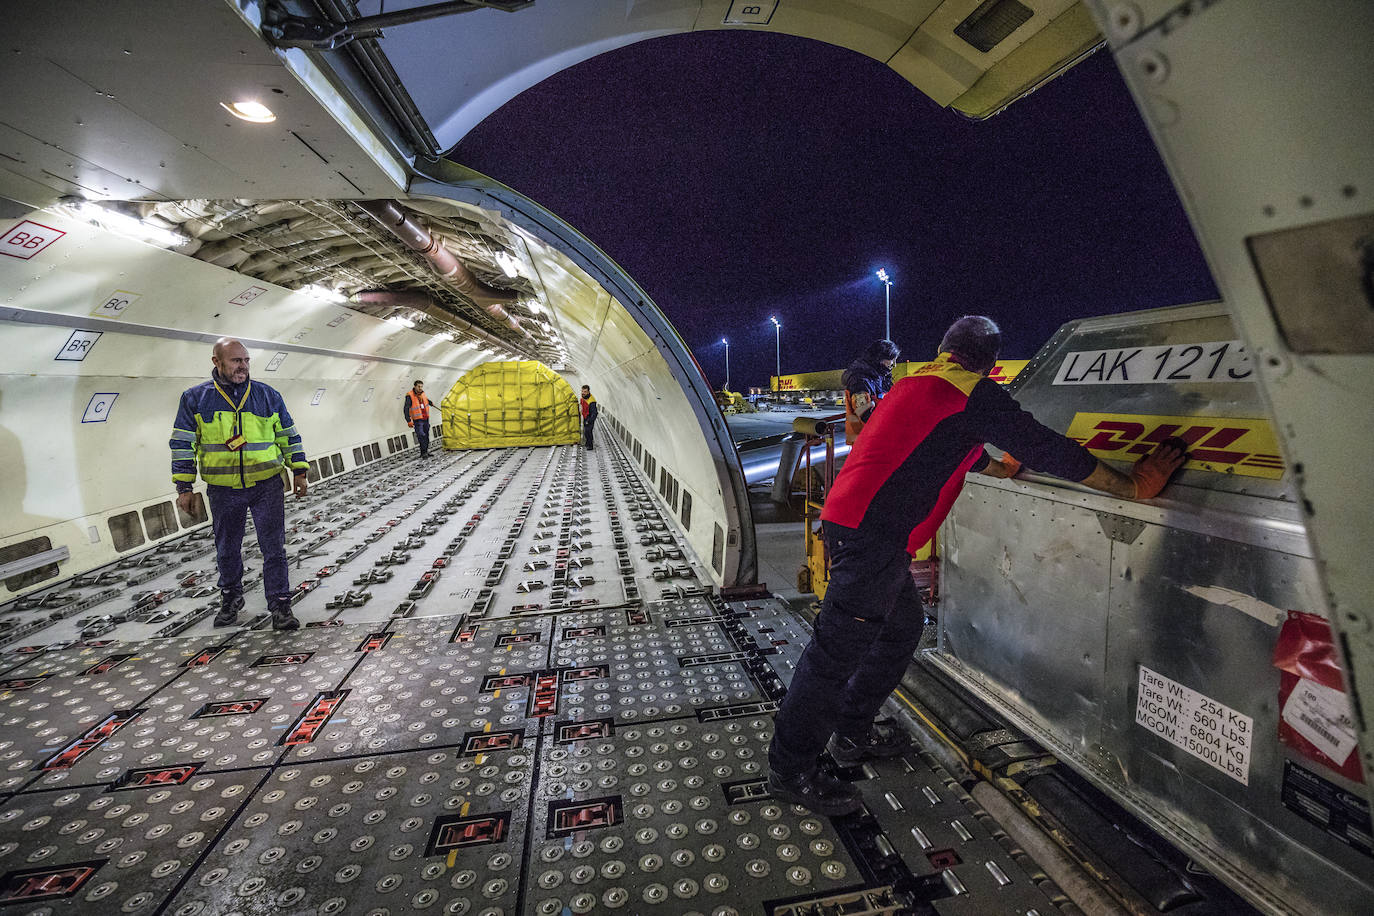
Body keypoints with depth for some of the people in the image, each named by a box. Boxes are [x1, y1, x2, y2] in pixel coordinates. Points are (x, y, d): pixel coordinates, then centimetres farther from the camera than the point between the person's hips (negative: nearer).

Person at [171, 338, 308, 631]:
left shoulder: (267, 395, 3)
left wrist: (299, 471, 5)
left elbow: (289, 436, 9)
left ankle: (280, 605, 7)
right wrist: (184, 487, 1)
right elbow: (182, 444, 3)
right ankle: (231, 599, 36)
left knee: (274, 548, -1)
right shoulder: (195, 398, 2)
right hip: (223, 490, 1)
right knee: (227, 550, 16)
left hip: (267, 485, -1)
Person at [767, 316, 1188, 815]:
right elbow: (1044, 446, -6)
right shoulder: (973, 393, -4)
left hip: (853, 522, 10)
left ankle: (852, 733, 33)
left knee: (902, 626, 22)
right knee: (839, 650, -4)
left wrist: (999, 468, 52)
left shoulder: (918, 382, 24)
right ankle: (790, 769, 7)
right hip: (872, 533, -10)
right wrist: (1132, 485, 3)